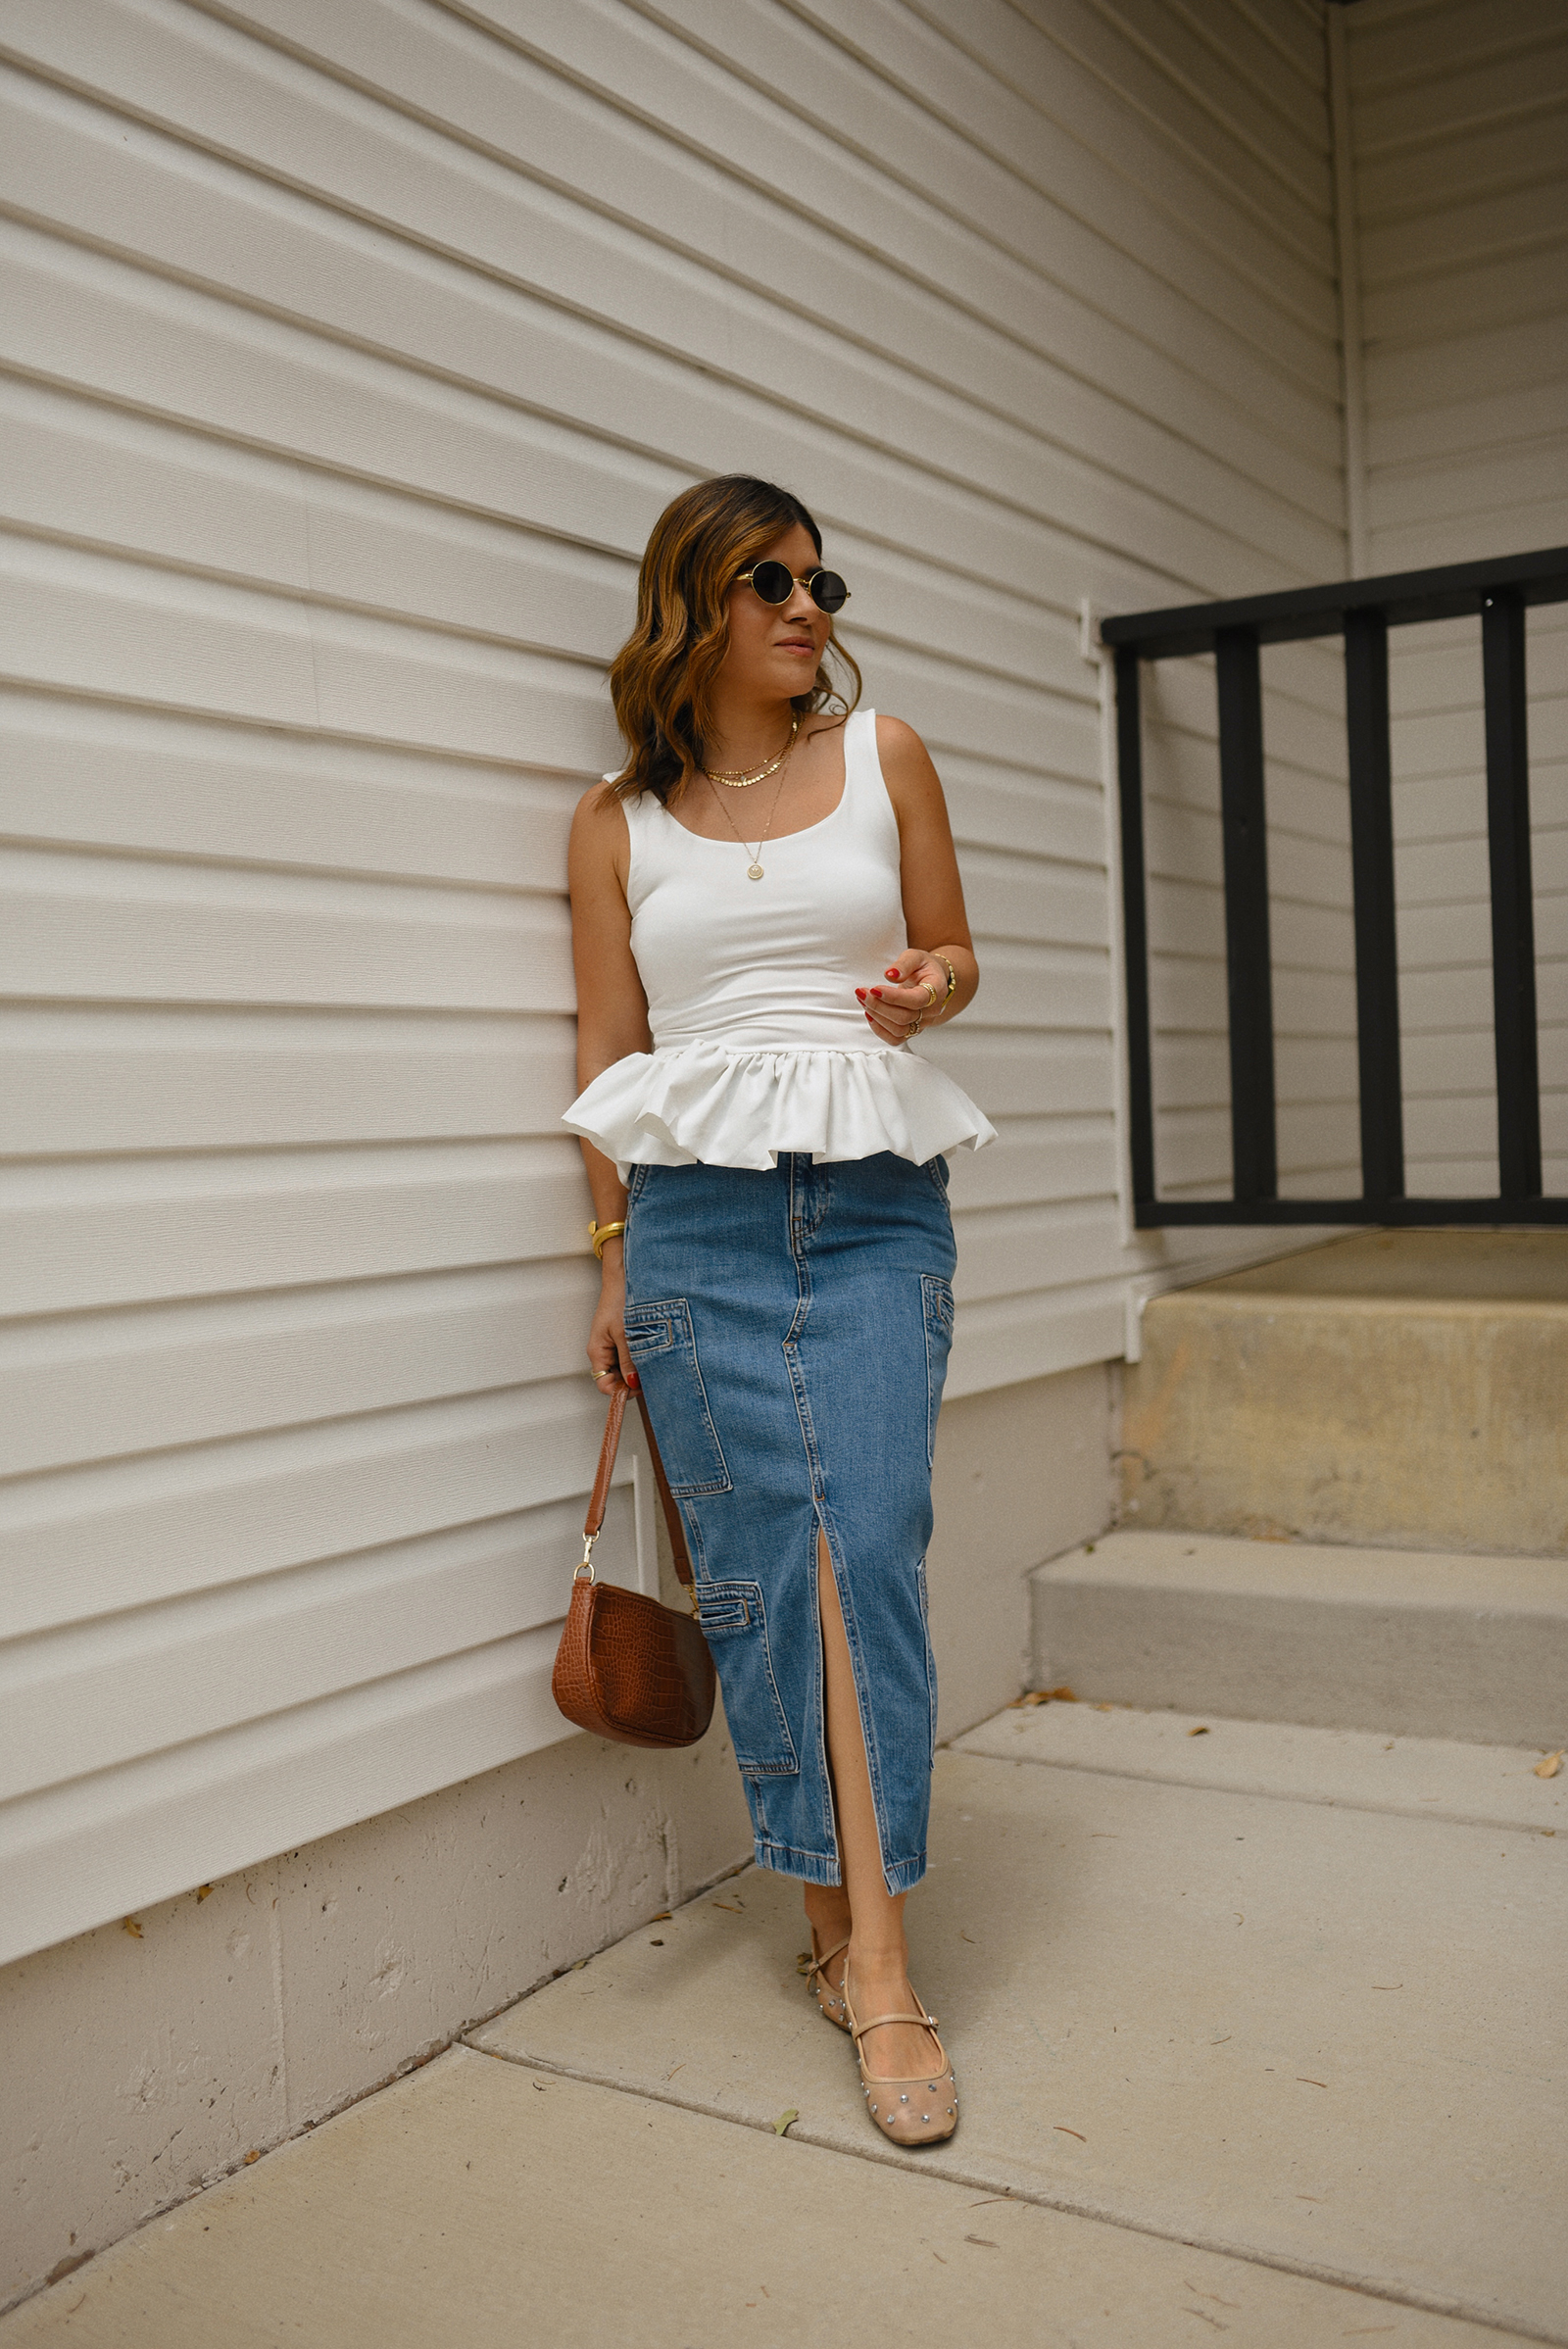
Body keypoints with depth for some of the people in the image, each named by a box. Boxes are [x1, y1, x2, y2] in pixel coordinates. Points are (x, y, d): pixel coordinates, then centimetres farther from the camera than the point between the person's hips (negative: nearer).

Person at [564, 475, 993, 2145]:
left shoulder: (882, 755, 10)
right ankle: (837, 1920, 15)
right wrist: (613, 1263, 8)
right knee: (753, 1569, 0)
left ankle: (870, 1952, -3)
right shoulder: (616, 820, 10)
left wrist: (930, 989, -8)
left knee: (868, 1544, -11)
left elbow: (953, 952, 16)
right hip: (696, 1214, 1)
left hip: (875, 1206, 0)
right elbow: (606, 1052, 11)